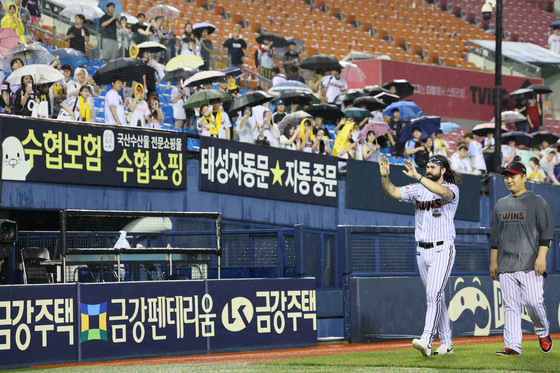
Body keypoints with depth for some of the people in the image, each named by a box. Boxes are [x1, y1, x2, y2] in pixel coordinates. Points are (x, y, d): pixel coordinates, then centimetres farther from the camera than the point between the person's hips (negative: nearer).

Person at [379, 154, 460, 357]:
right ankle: (446, 343, 18)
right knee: (436, 297, 11)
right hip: (422, 250, 6)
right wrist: (385, 176, -21)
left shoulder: (452, 189, -5)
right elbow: (393, 192, -2)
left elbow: (442, 191, -30)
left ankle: (426, 341, -28)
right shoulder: (418, 189, 10)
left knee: (433, 294, -18)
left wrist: (417, 177, -39)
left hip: (442, 249, -6)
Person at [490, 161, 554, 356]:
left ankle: (543, 334, 16)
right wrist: (493, 261, 17)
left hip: (530, 265, -5)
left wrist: (541, 256, -15)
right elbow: (495, 235, 22)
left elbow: (546, 231, -5)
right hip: (506, 266, 5)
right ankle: (512, 345, 0)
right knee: (510, 306, 0)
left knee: (533, 302, -10)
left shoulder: (537, 202, 0)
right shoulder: (501, 205, 17)